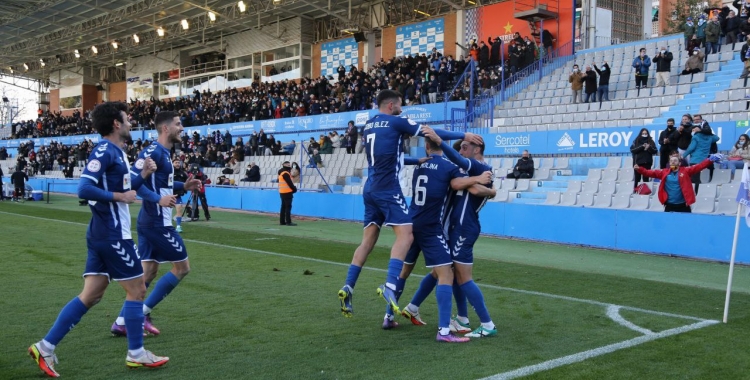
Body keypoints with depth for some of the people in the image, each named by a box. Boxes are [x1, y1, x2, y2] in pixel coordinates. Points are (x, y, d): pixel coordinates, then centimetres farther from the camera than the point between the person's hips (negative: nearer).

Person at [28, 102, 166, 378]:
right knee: (137, 290, 1)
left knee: (91, 295, 10)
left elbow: (123, 188, 21)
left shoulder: (116, 152, 14)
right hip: (112, 234, -9)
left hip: (105, 234, 9)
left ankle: (45, 347, 12)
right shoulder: (104, 151, -16)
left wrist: (143, 175, 5)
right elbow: (84, 189, -25)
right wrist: (119, 196, -19)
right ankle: (136, 354, 13)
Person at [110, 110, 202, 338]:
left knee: (148, 271, 13)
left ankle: (121, 322, 17)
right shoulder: (153, 152, -16)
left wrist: (183, 186, 13)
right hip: (157, 222, -10)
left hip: (150, 222, 10)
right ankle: (143, 312, 5)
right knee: (182, 267, 1)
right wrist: (158, 199, -29)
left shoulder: (164, 153, 13)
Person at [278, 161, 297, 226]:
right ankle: (288, 222, -12)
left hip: (282, 192, 10)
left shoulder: (281, 173, 18)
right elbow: (289, 183, -17)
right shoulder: (285, 173, -14)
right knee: (288, 207, -10)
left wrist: (293, 188, 10)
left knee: (283, 207, 13)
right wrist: (294, 188, -5)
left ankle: (282, 221, 17)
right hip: (287, 192, -10)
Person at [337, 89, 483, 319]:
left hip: (371, 189, 8)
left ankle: (348, 287, 4)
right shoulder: (396, 122, -4)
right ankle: (390, 286, -27)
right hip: (388, 189, -8)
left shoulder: (369, 125, 18)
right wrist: (463, 135, 8)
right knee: (405, 234, -12)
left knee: (368, 240, 10)